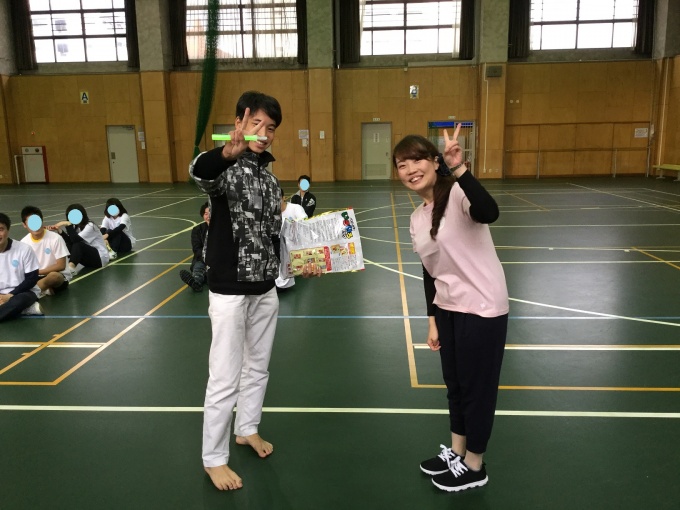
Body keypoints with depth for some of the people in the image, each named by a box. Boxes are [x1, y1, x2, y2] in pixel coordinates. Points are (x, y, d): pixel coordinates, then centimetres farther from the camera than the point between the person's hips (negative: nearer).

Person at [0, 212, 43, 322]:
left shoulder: (24, 249, -10)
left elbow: (32, 278, -7)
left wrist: (10, 295, -16)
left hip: (23, 292, -4)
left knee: (18, 301, -40)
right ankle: (26, 309, -22)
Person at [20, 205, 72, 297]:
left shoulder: (55, 238, -14)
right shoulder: (24, 242, -1)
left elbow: (61, 266, -13)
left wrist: (38, 272, -16)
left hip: (60, 276, -4)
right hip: (36, 278, 4)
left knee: (53, 276, -39)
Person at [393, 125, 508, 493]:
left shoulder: (457, 195, -16)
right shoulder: (416, 219, 7)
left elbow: (489, 213, -39)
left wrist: (459, 168, -45)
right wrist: (432, 320, 14)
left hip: (483, 309, -8)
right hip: (448, 309, 8)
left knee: (476, 387, 8)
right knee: (454, 385, 21)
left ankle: (474, 467, 29)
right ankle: (456, 453, 42)